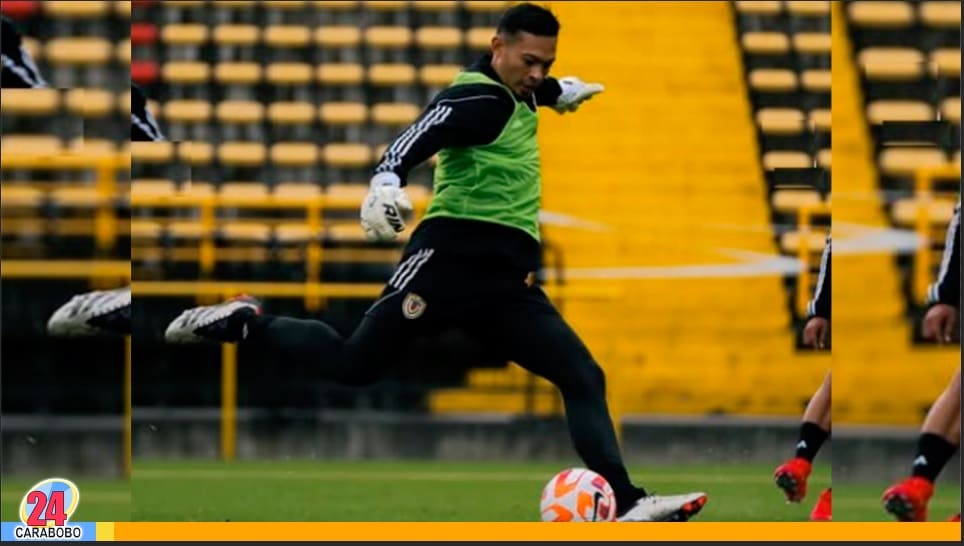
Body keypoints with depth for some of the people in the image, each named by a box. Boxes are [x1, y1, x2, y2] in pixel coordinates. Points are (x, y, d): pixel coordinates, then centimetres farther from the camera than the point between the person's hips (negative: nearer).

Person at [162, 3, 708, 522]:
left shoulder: (513, 94, 17)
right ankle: (244, 323, 13)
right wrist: (387, 180, -48)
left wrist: (557, 91, 60)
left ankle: (627, 503, -11)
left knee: (583, 378, -5)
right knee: (355, 363, -8)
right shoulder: (477, 98, -12)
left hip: (509, 279, 8)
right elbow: (416, 139, -30)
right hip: (453, 256, -8)